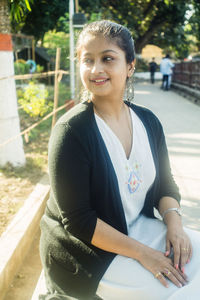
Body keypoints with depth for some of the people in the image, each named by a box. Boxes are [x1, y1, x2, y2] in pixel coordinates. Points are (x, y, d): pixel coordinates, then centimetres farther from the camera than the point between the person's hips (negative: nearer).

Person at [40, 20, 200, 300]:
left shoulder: (149, 122, 0)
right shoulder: (71, 130, -20)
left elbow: (165, 184, 9)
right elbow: (77, 220, -20)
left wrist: (174, 222, -11)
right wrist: (141, 252, -21)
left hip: (140, 229, 6)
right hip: (87, 249, -6)